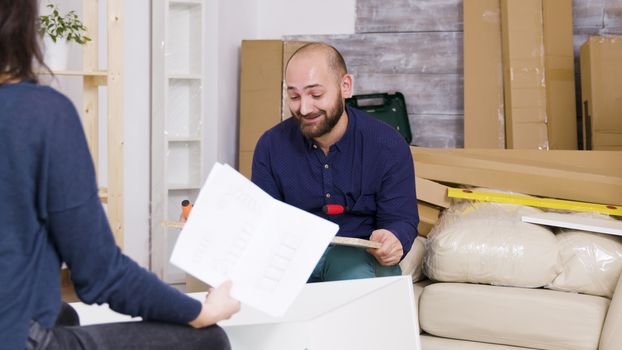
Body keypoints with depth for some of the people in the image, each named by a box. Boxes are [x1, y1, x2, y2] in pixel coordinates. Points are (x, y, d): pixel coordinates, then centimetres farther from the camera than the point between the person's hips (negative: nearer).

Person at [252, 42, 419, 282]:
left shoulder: (388, 146, -6)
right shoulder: (271, 146, 0)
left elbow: (401, 219, -3)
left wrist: (393, 242, -29)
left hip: (361, 254, 0)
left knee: (356, 275, -36)